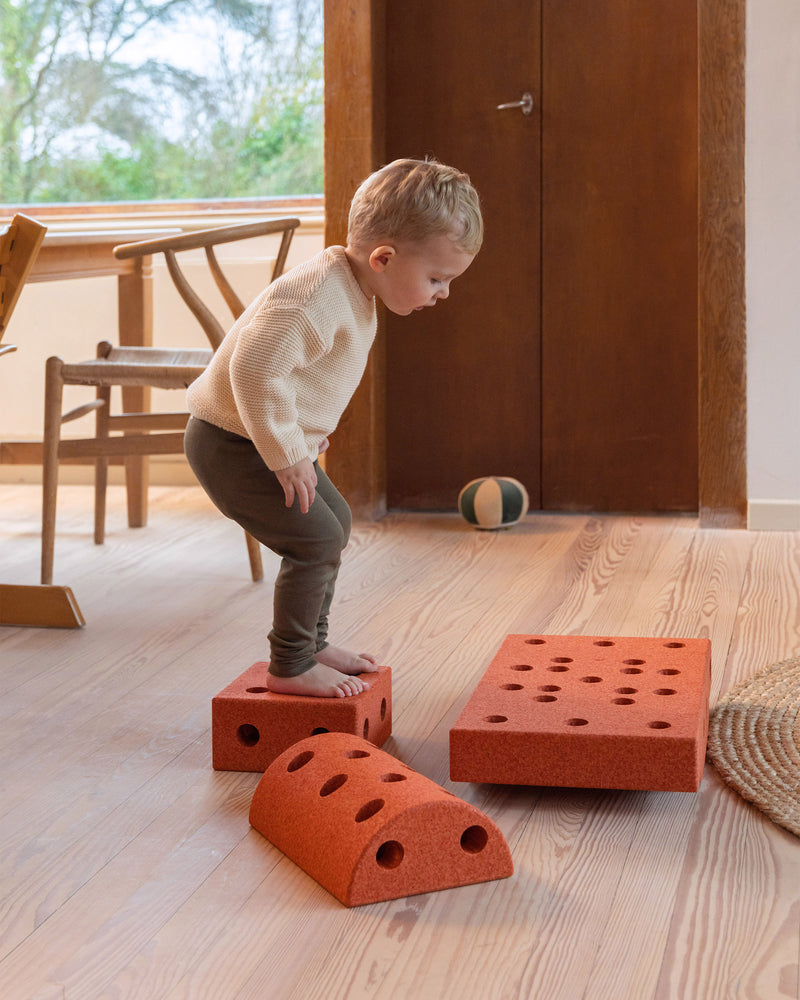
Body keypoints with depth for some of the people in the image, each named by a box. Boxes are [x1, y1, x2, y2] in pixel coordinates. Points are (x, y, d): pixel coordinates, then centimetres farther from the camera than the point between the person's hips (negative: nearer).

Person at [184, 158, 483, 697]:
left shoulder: (351, 289, 6)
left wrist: (302, 444, 17)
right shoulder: (316, 296, -28)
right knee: (316, 538, -12)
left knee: (334, 520, 19)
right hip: (232, 443, -11)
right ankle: (291, 667, 1)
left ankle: (312, 642, 33)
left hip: (269, 439, 11)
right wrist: (288, 456, -26)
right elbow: (255, 372, -33)